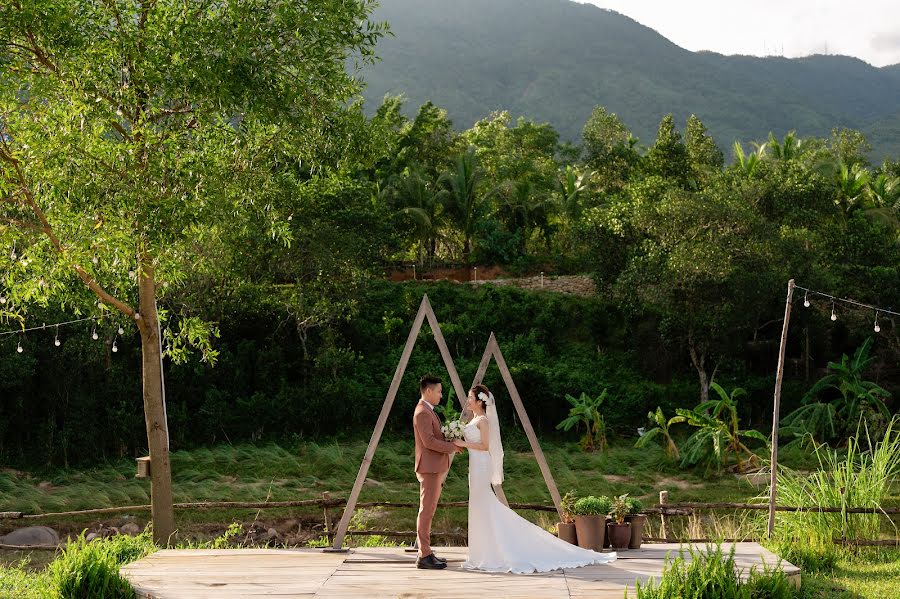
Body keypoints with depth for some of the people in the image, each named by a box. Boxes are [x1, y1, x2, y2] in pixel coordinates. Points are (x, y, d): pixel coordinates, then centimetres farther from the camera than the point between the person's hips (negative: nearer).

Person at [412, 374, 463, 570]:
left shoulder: (428, 411, 18)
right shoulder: (422, 412, -15)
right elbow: (429, 441, -22)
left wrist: (450, 441, 8)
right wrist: (452, 446, -13)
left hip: (435, 468, 11)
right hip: (429, 468, -11)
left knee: (428, 511, 12)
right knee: (426, 511, -8)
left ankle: (424, 552, 17)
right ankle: (424, 556, -7)